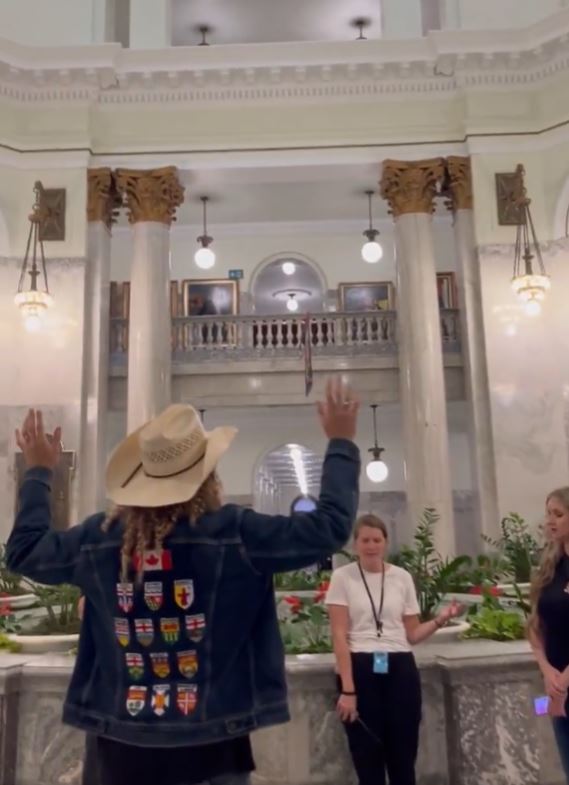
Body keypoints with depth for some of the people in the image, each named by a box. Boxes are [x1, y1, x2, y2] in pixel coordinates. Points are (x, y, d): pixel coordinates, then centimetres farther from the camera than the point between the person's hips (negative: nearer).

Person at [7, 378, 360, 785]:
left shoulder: (98, 539, -4)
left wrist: (39, 471, 26)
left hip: (123, 742, 4)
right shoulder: (235, 533, -15)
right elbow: (330, 526, -10)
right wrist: (341, 443, 1)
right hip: (211, 743, -3)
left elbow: (24, 551, 14)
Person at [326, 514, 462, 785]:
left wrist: (440, 620, -10)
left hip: (400, 669, 3)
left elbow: (412, 634, 8)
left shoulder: (402, 577, 6)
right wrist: (347, 689, -13)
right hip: (360, 670, -2)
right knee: (368, 762, 6)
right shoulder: (342, 577, -3)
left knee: (403, 760, 8)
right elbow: (339, 636, -7)